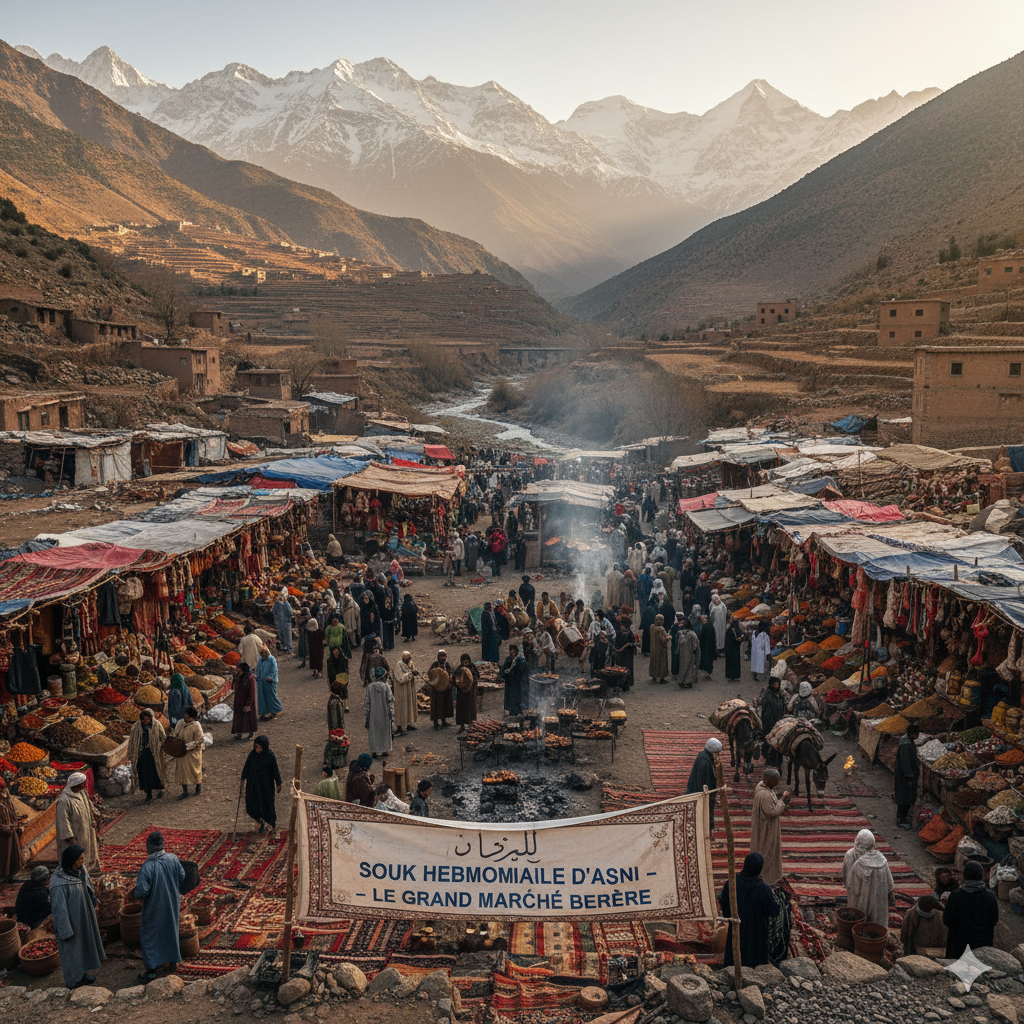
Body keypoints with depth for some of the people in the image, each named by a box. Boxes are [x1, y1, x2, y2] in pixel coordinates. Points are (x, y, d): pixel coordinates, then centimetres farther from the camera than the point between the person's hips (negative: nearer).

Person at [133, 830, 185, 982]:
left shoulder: (147, 867, -28)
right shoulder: (173, 859, -13)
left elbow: (141, 891, -29)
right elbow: (182, 877, 0)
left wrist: (139, 897, -6)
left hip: (154, 908, -5)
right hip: (172, 904, 5)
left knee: (149, 937, 11)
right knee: (171, 930, 24)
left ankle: (151, 971, 15)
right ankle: (173, 960, 40)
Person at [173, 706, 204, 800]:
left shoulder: (196, 726, -18)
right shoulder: (181, 723, -2)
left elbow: (199, 741, -16)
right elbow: (176, 733, 14)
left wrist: (187, 746, -22)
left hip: (193, 753, -5)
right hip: (181, 752, 5)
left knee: (194, 770, 11)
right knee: (181, 770, 7)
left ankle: (198, 786, 36)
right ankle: (184, 791, 19)